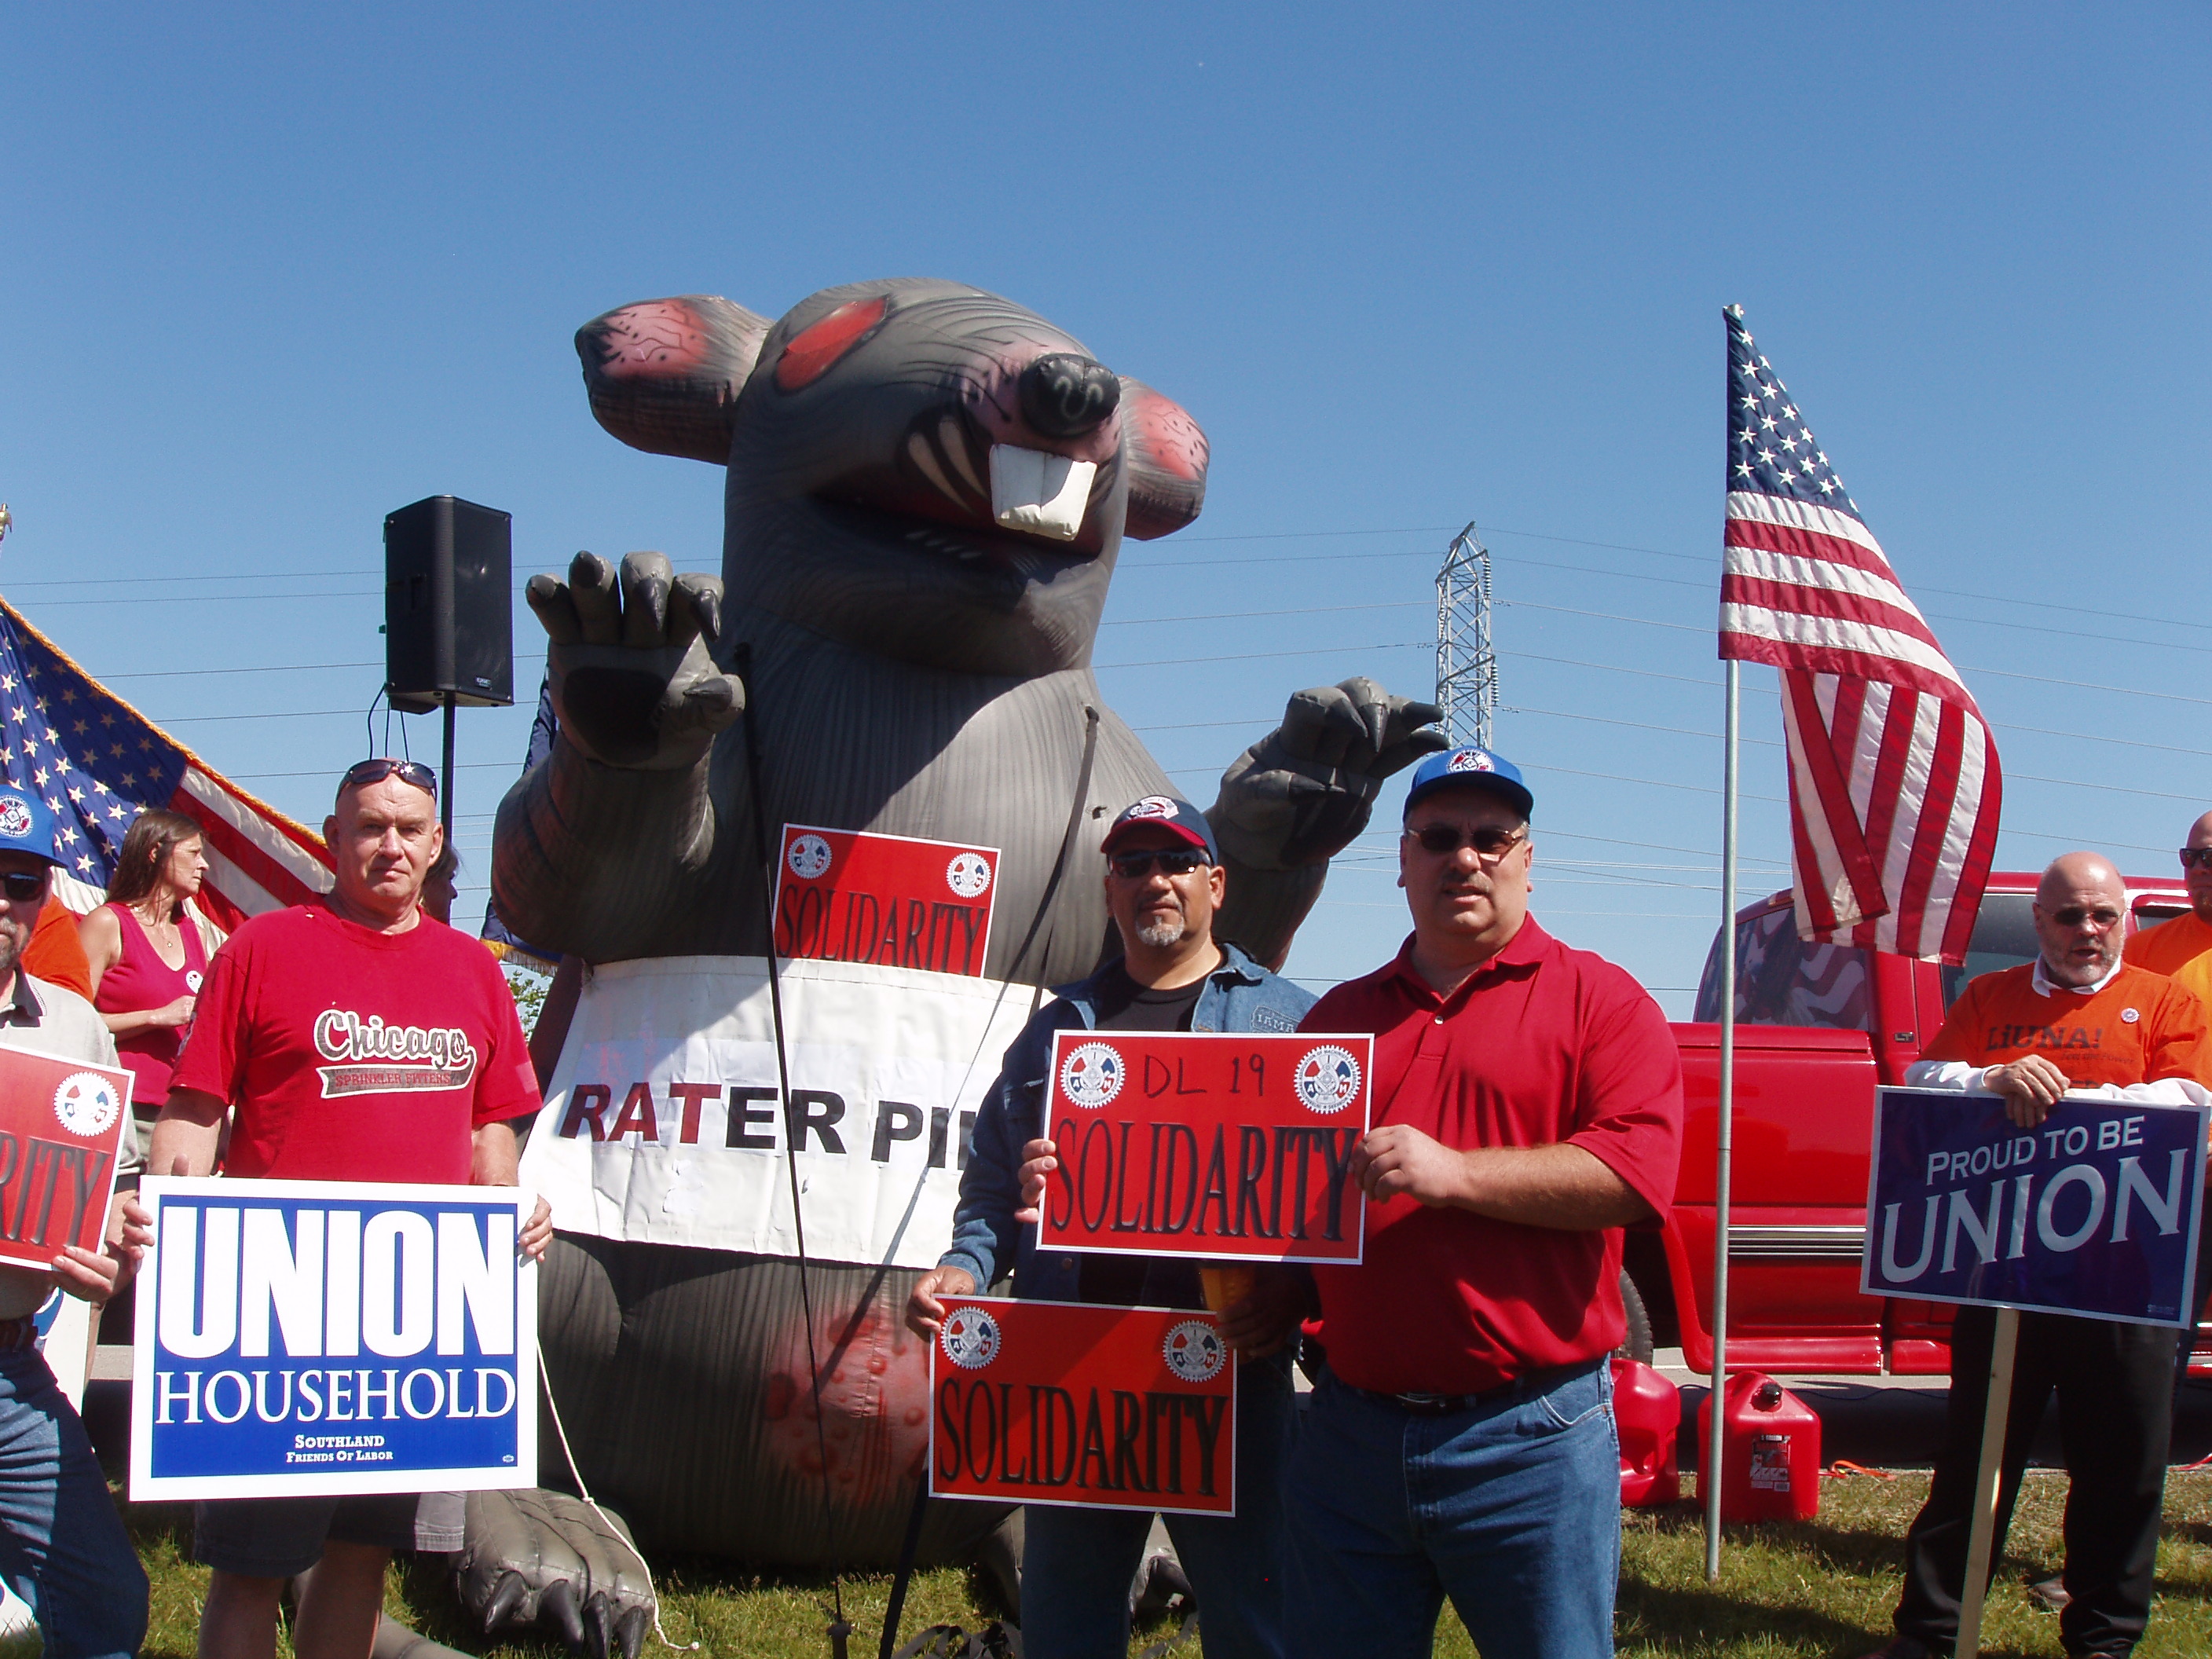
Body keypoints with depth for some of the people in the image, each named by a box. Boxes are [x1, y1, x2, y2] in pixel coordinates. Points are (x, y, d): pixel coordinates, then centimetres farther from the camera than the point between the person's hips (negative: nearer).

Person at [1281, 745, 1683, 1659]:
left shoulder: (1598, 999, 0)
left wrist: (1452, 1173, -18)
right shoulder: (1340, 1014, 16)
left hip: (1531, 1440, -4)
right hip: (1351, 1434, 5)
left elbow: (1638, 1174, -14)